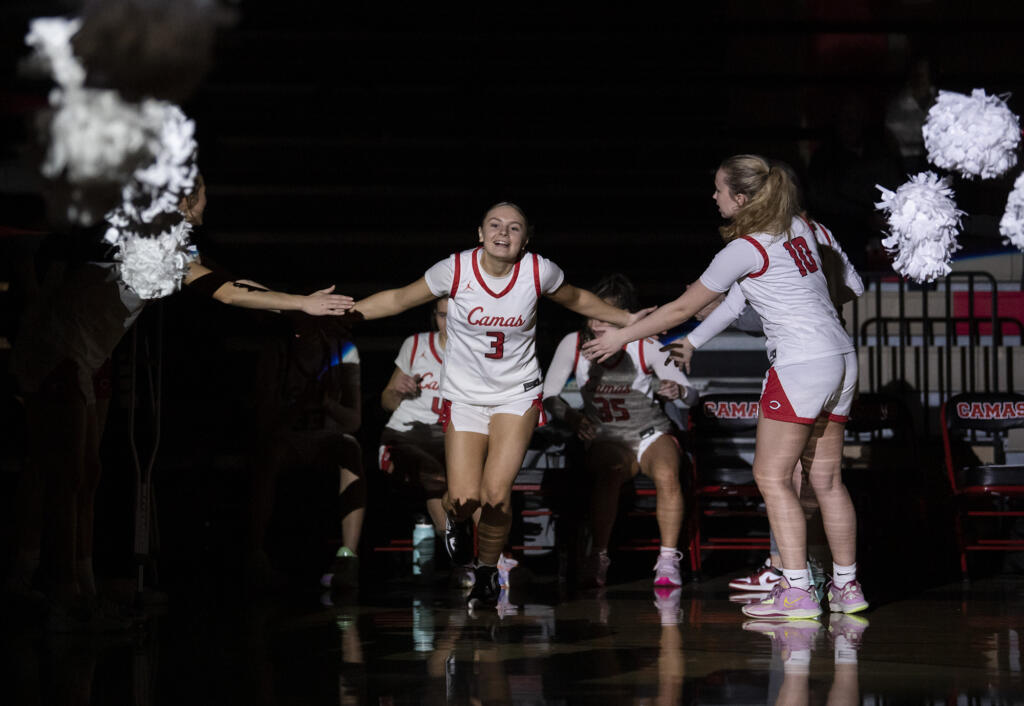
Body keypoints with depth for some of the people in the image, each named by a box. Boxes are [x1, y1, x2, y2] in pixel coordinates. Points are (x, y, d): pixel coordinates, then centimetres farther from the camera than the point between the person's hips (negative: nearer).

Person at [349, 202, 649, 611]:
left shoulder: (540, 272, -10)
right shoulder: (455, 270, -13)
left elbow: (577, 300, 12)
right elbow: (398, 300, -1)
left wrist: (626, 320, 15)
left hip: (517, 394, 0)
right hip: (464, 393, 0)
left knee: (496, 494, -14)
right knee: (465, 497, -13)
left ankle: (487, 572, 14)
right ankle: (455, 520, 28)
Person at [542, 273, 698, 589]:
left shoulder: (645, 348, -11)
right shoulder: (573, 344, -7)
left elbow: (691, 394, -8)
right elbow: (549, 394, -2)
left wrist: (678, 391, -32)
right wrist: (570, 415, -23)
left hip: (652, 433, 0)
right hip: (606, 441, 0)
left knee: (666, 475, -34)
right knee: (609, 474, -36)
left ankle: (668, 559, -24)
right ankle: (599, 557, -24)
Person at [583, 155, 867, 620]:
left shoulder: (744, 249, -10)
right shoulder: (797, 227, 12)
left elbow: (683, 308, -3)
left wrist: (622, 337, 8)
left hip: (801, 364, -8)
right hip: (840, 355, 8)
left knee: (772, 477, -4)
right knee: (826, 478, 11)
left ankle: (796, 590, -10)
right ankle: (846, 586, 13)